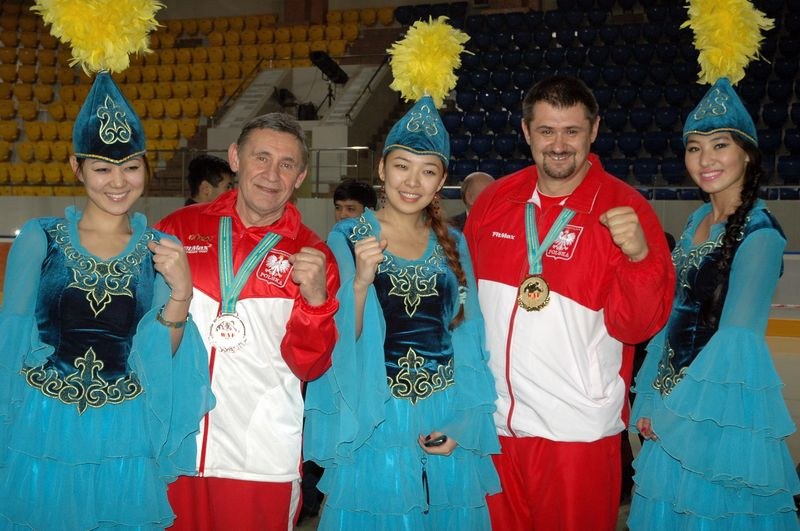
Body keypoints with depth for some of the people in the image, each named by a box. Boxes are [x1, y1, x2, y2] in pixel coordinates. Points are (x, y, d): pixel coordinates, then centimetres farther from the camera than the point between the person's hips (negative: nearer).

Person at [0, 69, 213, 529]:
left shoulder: (163, 250, -1)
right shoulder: (39, 239, -4)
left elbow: (160, 361, -6)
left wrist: (180, 295, -21)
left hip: (125, 441, 1)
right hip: (39, 437, 0)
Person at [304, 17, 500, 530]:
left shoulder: (454, 244, 5)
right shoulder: (348, 237, -4)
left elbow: (467, 342, 6)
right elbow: (339, 342, -7)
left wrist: (463, 422, -3)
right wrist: (360, 282, -23)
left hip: (445, 429, 3)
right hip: (373, 427, -3)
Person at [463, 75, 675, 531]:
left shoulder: (623, 209, -9)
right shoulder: (495, 200, 3)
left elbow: (638, 326, -13)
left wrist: (639, 254, -30)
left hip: (578, 429, -4)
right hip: (493, 421, 4)